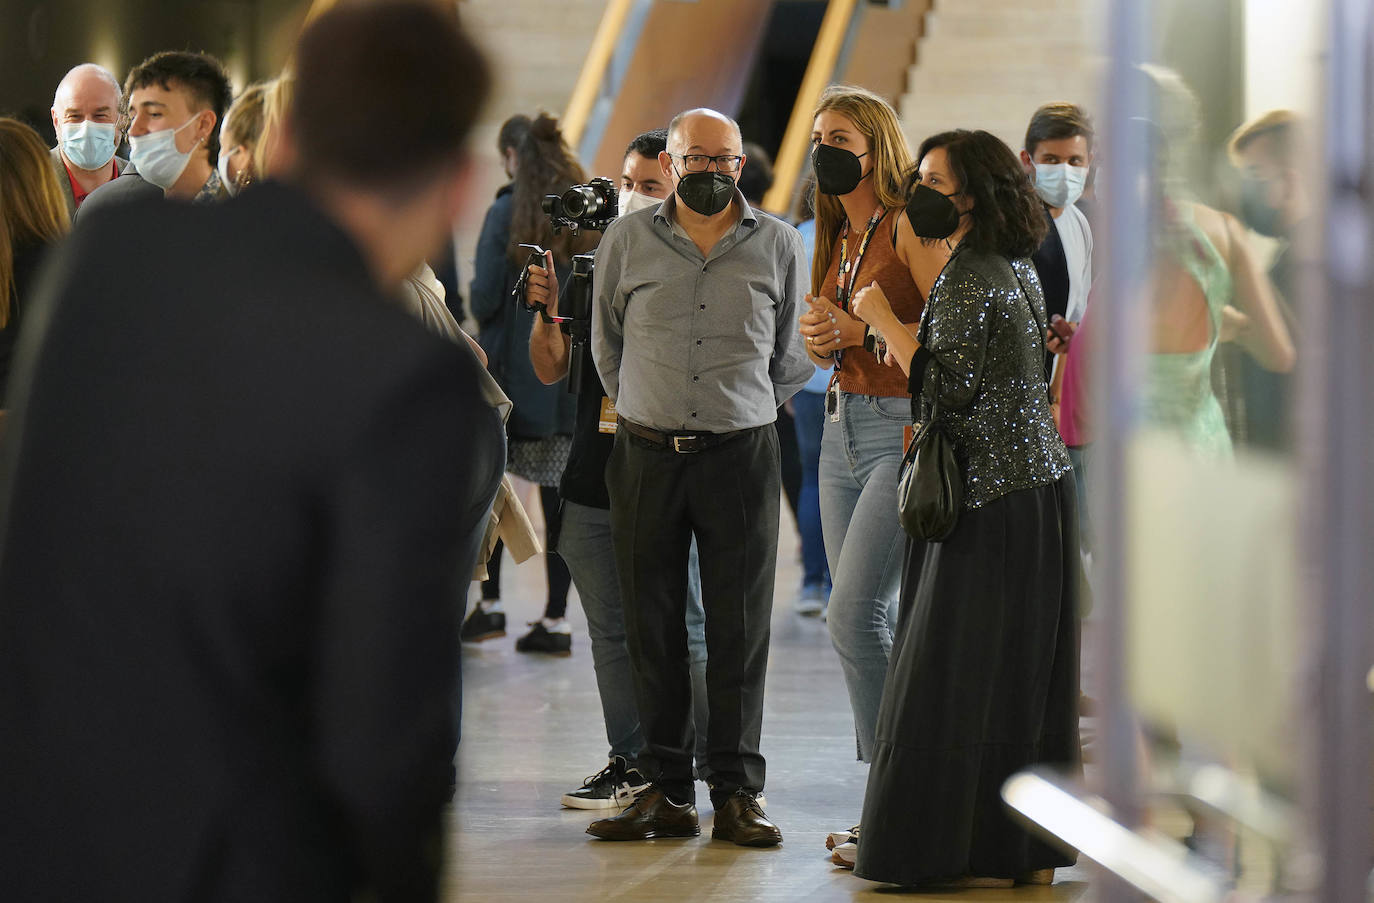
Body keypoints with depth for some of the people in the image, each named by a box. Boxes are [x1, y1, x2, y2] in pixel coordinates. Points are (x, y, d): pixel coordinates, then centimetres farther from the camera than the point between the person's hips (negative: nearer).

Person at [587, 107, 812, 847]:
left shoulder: (778, 244, 6)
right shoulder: (626, 240, 6)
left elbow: (791, 355, 14)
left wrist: (745, 413, 12)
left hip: (742, 454, -1)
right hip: (647, 455, 1)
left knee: (741, 629, -1)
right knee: (652, 626, 2)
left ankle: (737, 792, 4)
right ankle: (667, 790, 8)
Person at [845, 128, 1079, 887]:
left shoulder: (968, 277, -15)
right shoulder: (1014, 267, 14)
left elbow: (951, 385, -21)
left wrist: (883, 320, -11)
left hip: (994, 502, -10)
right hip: (1040, 487, 10)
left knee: (968, 668, -5)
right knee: (1021, 670, 11)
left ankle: (981, 856, -2)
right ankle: (1031, 851, 15)